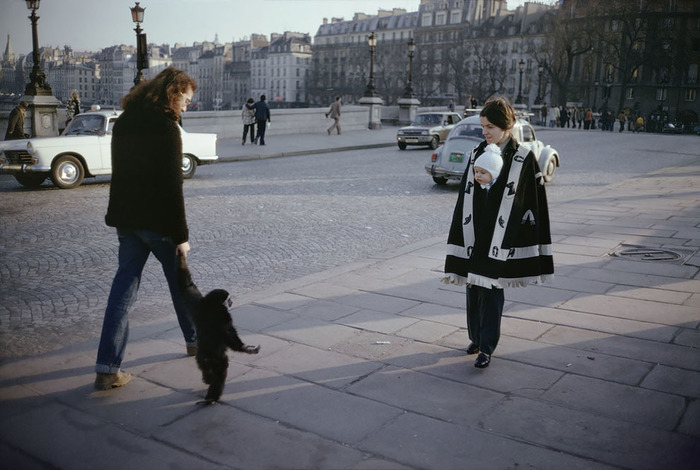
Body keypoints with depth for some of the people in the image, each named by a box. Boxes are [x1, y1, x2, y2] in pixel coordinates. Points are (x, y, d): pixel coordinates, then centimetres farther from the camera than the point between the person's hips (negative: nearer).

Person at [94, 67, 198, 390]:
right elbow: (172, 187, -19)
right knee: (179, 281, 14)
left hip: (126, 219, 6)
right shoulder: (166, 128, -16)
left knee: (124, 285, 6)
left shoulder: (123, 123, 9)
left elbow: (121, 173, 15)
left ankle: (107, 368, 2)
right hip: (157, 222, -6)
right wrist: (181, 235, -16)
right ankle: (195, 340, 34)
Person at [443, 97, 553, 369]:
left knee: (490, 289, -3)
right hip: (474, 233, 4)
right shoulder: (477, 153, 6)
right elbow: (466, 198, 8)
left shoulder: (523, 159, -5)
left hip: (501, 238, -4)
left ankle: (486, 347, 7)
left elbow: (533, 203, -4)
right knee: (473, 288, 10)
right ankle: (476, 338, 27)